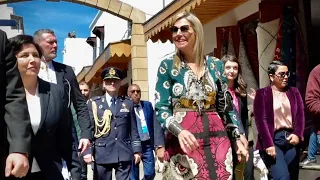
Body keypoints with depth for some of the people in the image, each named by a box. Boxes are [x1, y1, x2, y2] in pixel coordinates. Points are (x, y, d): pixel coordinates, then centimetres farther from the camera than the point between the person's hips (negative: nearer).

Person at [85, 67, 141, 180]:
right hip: (102, 154, -1)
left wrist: (137, 150, 5)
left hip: (124, 153, 1)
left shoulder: (128, 103, 10)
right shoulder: (93, 103, 5)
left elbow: (133, 129, 10)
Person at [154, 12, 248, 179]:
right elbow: (161, 108, -5)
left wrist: (238, 139, 7)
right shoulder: (167, 66, 1)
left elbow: (226, 105, 12)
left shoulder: (216, 64, 8)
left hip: (217, 138, 3)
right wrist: (179, 131, -23)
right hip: (182, 142, -2)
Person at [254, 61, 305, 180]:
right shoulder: (262, 94, 1)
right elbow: (261, 120, -8)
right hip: (272, 139, -5)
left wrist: (298, 134, -10)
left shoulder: (294, 92, 15)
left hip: (291, 139, 5)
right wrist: (268, 144, -17)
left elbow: (300, 115, 7)